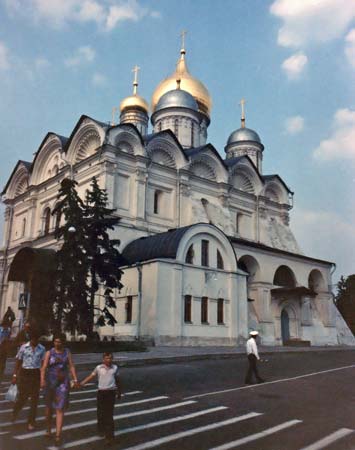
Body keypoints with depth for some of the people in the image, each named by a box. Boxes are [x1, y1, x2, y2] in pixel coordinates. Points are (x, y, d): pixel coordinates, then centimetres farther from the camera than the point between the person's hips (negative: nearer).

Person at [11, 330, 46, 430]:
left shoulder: (42, 349, -2)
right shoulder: (23, 347, -5)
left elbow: (43, 363, 5)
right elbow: (18, 362, 1)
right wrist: (15, 375, 0)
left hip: (36, 374, 1)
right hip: (24, 373, -1)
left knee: (34, 399, 4)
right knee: (23, 397, 4)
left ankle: (31, 422, 17)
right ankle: (15, 412, 37)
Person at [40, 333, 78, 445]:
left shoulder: (67, 353, 5)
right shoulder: (49, 353, 0)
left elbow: (71, 366, 1)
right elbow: (44, 367, -9)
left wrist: (75, 379, -11)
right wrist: (42, 380, -24)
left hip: (63, 382, 0)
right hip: (50, 381, 1)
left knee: (60, 408, -7)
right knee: (49, 407, 14)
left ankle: (58, 434, -8)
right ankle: (48, 429, 35)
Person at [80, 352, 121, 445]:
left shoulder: (115, 368, 2)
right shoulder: (99, 368, -2)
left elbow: (117, 380, 13)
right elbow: (91, 377, 0)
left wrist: (119, 392, 20)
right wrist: (81, 383, -10)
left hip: (111, 392, 0)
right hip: (101, 392, 0)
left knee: (109, 414, -2)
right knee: (101, 412, 9)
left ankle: (109, 435, 2)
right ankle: (101, 430, 32)